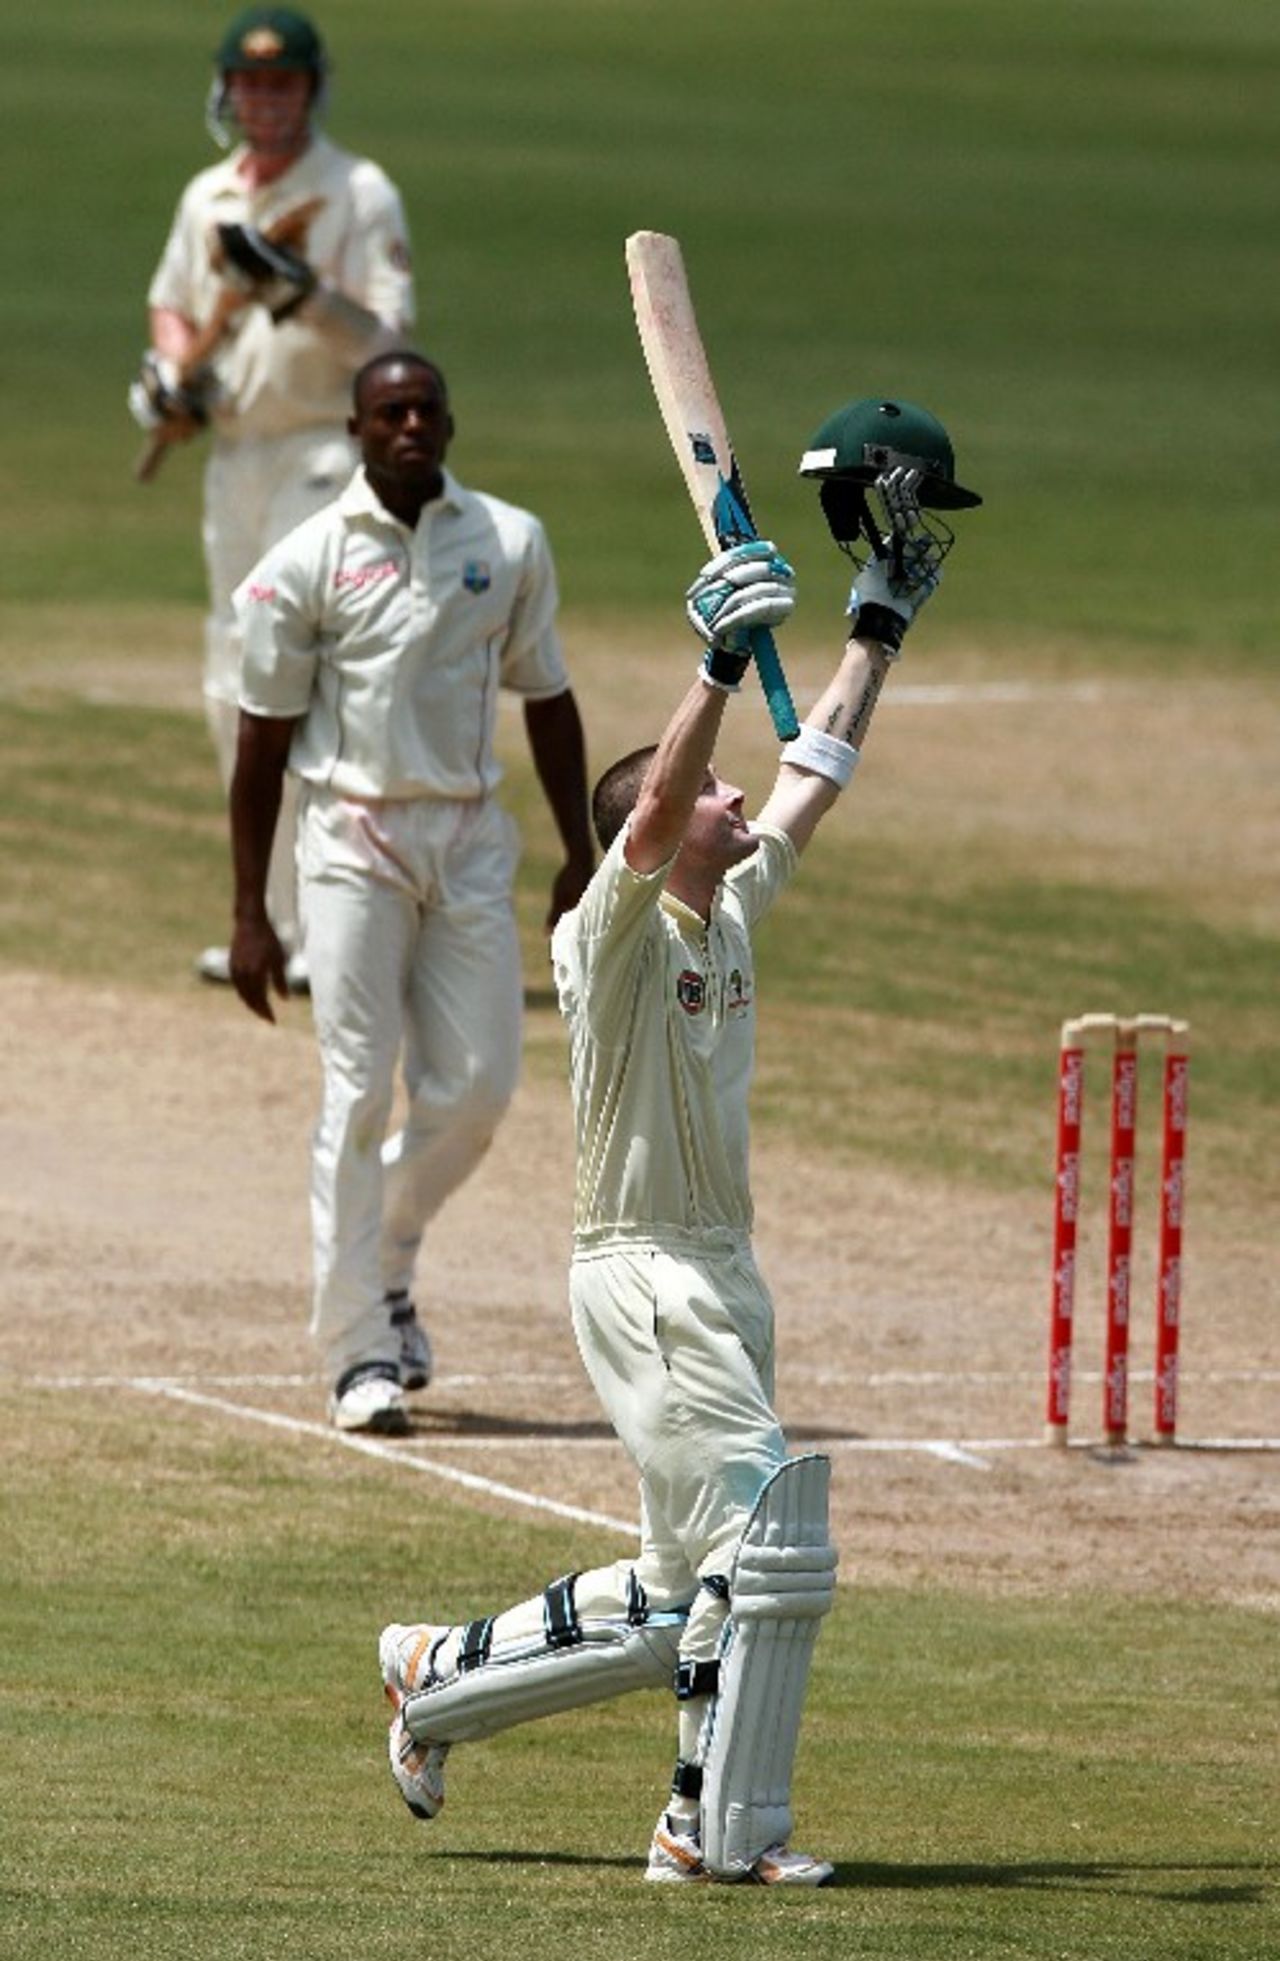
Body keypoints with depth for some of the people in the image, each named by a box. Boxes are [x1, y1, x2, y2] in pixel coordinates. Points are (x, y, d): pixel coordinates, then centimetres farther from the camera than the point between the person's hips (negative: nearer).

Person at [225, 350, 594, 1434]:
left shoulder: (512, 543, 4)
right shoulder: (308, 562, -4)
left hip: (472, 839, 3)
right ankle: (359, 1351, -2)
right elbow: (264, 741, -1)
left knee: (477, 1087, 1)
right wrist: (250, 916, -3)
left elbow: (547, 697, 13)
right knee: (360, 1093, -7)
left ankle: (386, 1270, 27)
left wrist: (580, 855, 8)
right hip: (354, 843, -3)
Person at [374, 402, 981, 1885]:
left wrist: (879, 624, 20)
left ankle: (442, 1674, 28)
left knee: (679, 1597, 15)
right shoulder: (614, 933, -11)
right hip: (642, 1276, -9)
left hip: (719, 1280, 9)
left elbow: (811, 780, 19)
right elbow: (652, 812, -29)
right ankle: (726, 1830, -6)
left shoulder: (732, 915, 12)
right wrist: (723, 663, -37)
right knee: (769, 1541, -13)